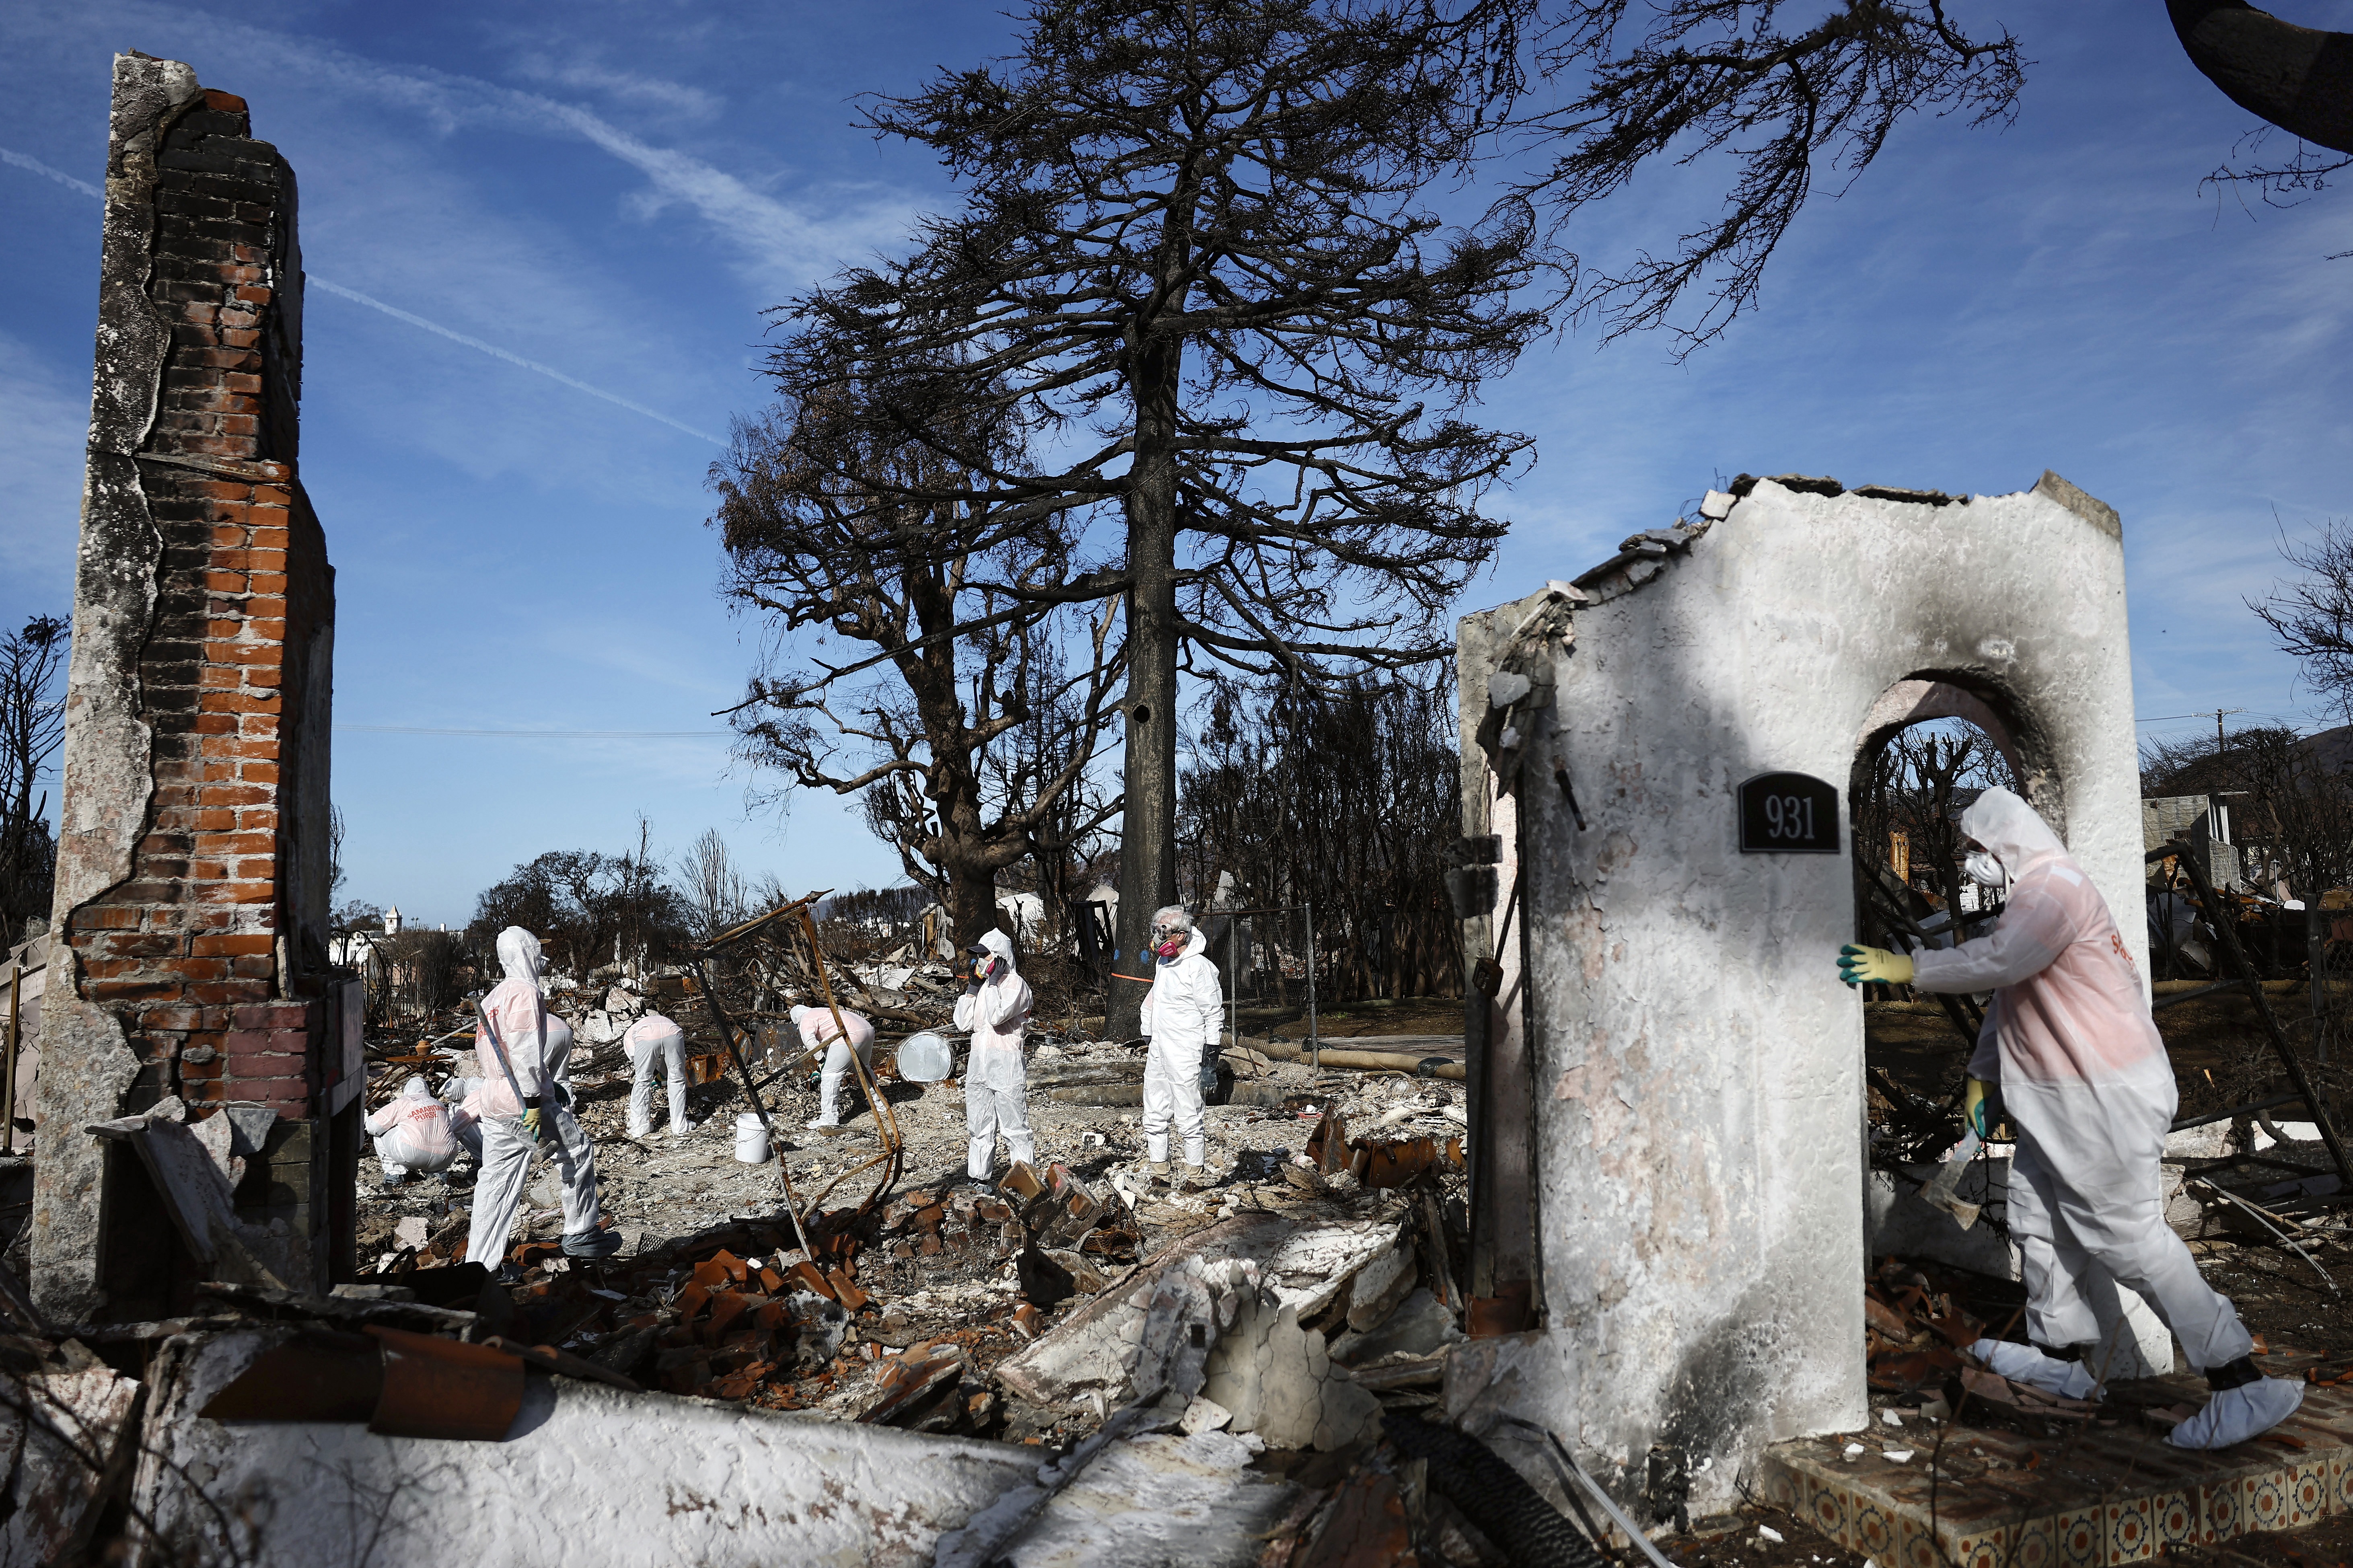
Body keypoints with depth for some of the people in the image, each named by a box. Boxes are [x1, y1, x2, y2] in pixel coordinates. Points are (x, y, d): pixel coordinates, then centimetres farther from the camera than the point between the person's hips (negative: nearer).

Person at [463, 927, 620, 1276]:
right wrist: (533, 1102, -22)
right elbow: (526, 1052, -20)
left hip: (492, 1101, 9)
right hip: (523, 1100, -9)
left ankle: (481, 1262, 11)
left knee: (497, 1179, 10)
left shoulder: (493, 997, 19)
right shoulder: (525, 992, -11)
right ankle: (581, 1234, 11)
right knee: (578, 1151, 5)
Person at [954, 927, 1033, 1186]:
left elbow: (996, 1016, -22)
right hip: (978, 1061, 8)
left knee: (1014, 1127, -5)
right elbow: (964, 1023, 10)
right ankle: (979, 1180, 19)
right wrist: (972, 988, 4)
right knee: (979, 1127, 12)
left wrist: (993, 983, -15)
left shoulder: (1015, 984, -8)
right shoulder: (983, 984, 15)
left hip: (1006, 1062, -8)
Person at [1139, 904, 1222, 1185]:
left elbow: (1214, 1012, -10)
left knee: (1188, 1119, -5)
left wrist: (1212, 1048, -13)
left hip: (1185, 1054, -9)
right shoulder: (1162, 962, 14)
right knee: (1154, 1117, 10)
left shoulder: (1199, 966, -12)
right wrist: (1148, 1039, 25)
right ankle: (1160, 1177, 19)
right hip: (1158, 1051, 9)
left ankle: (1195, 1180, 5)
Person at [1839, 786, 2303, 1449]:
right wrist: (1982, 1075, 18)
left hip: (2106, 1096, -10)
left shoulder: (2056, 885, -17)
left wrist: (1908, 967, -27)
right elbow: (2008, 996, 21)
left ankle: (2244, 1387, 0)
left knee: (2127, 1236, -7)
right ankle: (2063, 1353, 25)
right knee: (2038, 1220, 14)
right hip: (2058, 1097, 10)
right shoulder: (2031, 898, 17)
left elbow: (2000, 961, -34)